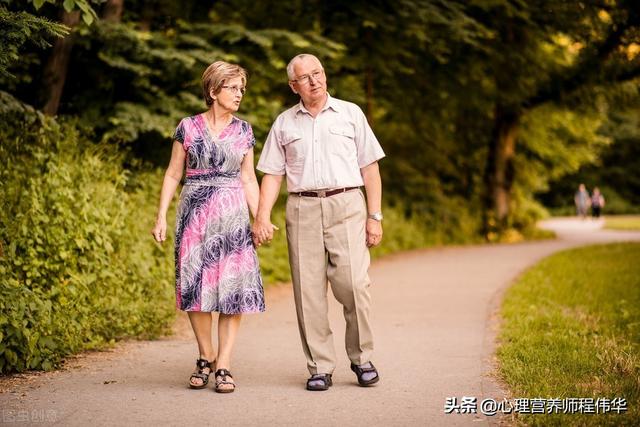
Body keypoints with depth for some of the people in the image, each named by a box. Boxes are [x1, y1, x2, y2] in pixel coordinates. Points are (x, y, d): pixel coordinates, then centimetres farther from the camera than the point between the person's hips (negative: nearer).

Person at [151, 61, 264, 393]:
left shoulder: (243, 130, 9)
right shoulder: (188, 127, 4)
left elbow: (248, 179, 12)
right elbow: (173, 174, 7)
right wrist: (161, 216, -1)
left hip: (232, 215, 1)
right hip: (194, 213, -1)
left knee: (233, 288, -6)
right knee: (196, 286, -1)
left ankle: (223, 366, 0)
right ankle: (206, 358, 16)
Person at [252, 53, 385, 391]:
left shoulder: (350, 114, 11)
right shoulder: (284, 123, 15)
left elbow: (370, 168, 9)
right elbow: (272, 174, 12)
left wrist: (375, 216, 2)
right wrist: (262, 217, -2)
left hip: (346, 206, -1)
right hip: (302, 209, 2)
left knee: (354, 285, -12)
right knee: (308, 291, -2)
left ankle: (361, 358, 7)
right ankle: (320, 367, 6)